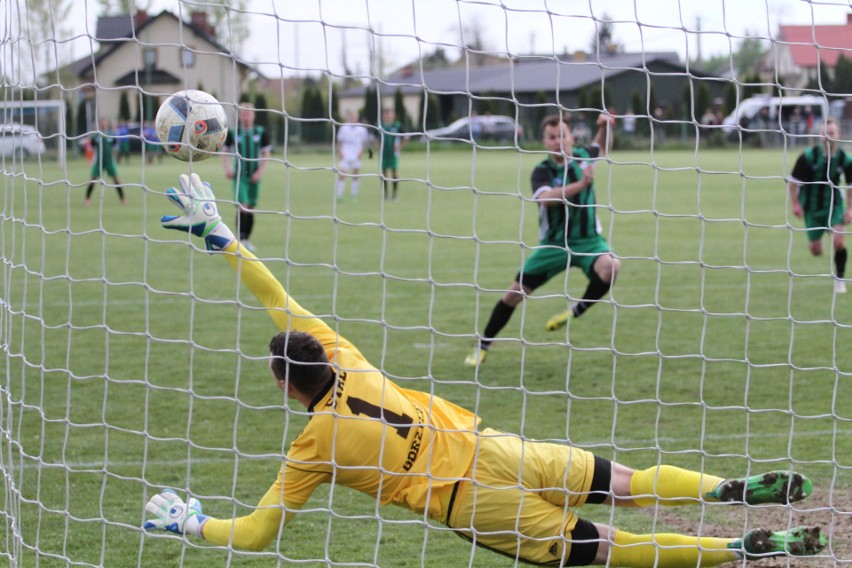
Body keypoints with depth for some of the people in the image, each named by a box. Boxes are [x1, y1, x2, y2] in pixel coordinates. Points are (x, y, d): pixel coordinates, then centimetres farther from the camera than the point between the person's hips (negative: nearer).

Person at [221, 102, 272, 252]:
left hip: (254, 177, 2)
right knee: (242, 207, -16)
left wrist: (260, 171, -8)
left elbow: (266, 154, 4)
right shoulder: (232, 133, -2)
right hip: (239, 176, -2)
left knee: (251, 209, 7)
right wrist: (227, 168, -8)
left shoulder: (261, 133, 1)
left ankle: (246, 240, 18)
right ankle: (241, 239, -14)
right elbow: (225, 152, 7)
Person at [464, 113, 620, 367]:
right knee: (516, 292, 1)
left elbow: (603, 148, 23)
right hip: (554, 243, -1)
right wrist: (580, 185, -48)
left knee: (610, 266, -33)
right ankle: (483, 346, 20)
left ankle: (576, 311, -9)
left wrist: (605, 127, 2)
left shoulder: (583, 156, -2)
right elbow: (546, 197, -37)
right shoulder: (542, 171, -13)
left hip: (588, 240, 1)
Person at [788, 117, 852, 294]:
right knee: (816, 251, 7)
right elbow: (793, 181, -8)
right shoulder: (808, 156, -19)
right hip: (811, 206, 0)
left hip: (834, 205, 0)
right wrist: (795, 204, -10)